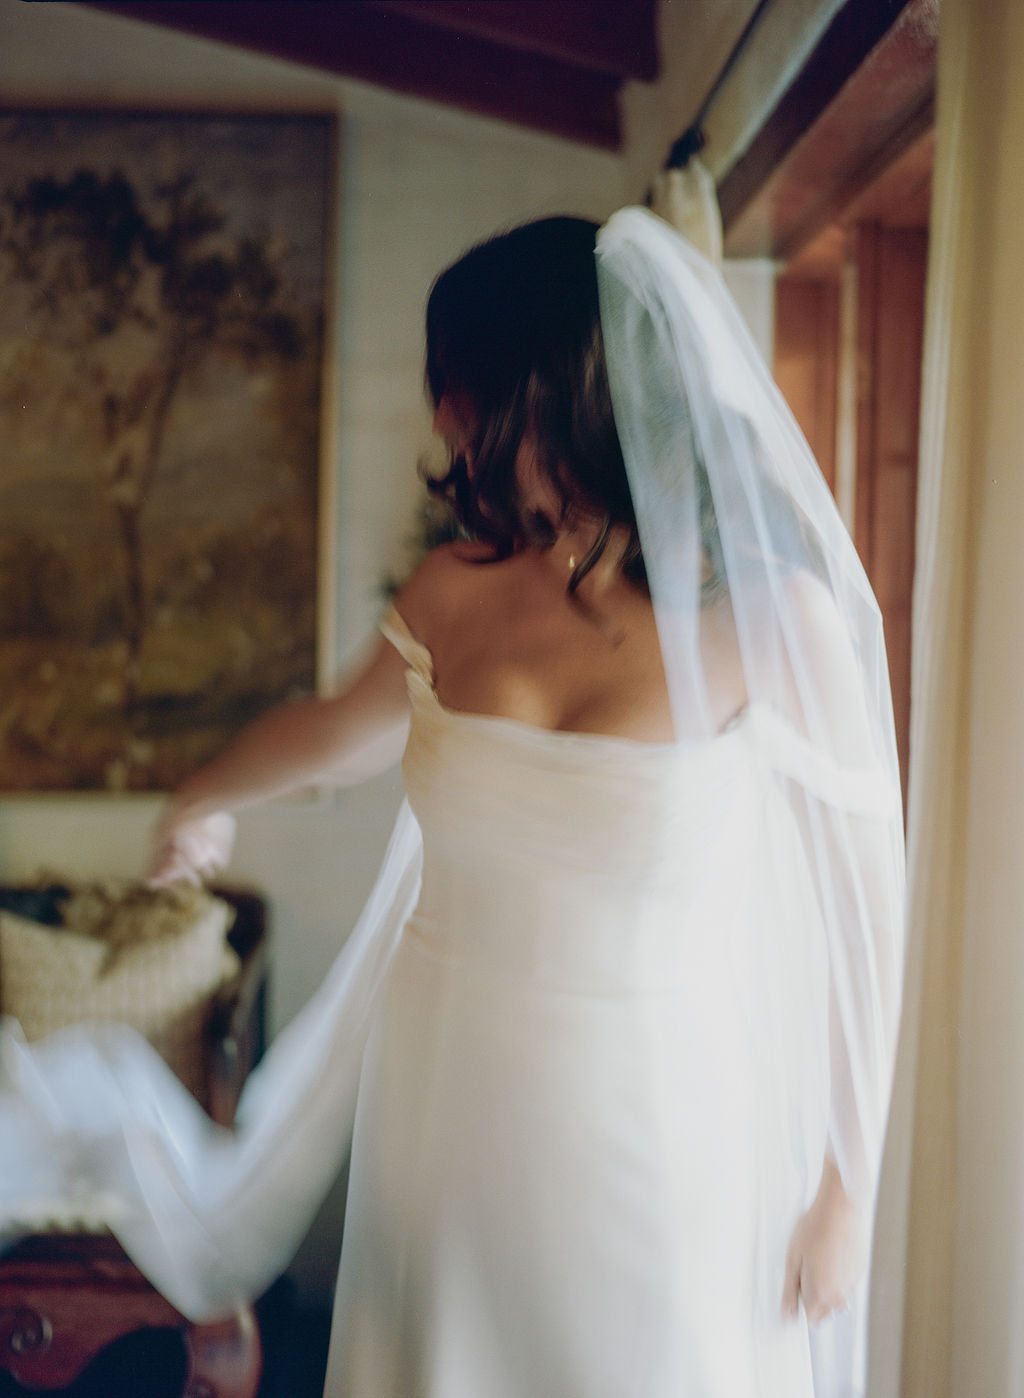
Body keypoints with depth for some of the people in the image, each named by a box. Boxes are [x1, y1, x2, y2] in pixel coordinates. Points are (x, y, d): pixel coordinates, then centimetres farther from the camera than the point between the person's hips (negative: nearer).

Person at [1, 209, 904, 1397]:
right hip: (443, 1115, 4)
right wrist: (202, 801, 37)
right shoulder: (458, 592, -2)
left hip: (650, 1137, -3)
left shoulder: (769, 616, -15)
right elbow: (343, 731, 19)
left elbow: (860, 915, -10)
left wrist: (845, 1194, -7)